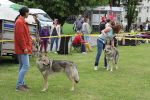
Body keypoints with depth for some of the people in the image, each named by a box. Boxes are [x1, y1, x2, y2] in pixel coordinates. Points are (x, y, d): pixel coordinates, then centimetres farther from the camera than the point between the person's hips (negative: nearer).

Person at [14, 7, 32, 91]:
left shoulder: (22, 22, 16)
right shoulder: (20, 22, -16)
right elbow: (20, 36, -21)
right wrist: (24, 48, -21)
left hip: (23, 48, 11)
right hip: (22, 49, -11)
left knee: (22, 66, 14)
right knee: (26, 66, -12)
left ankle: (22, 83, 20)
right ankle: (19, 85, -11)